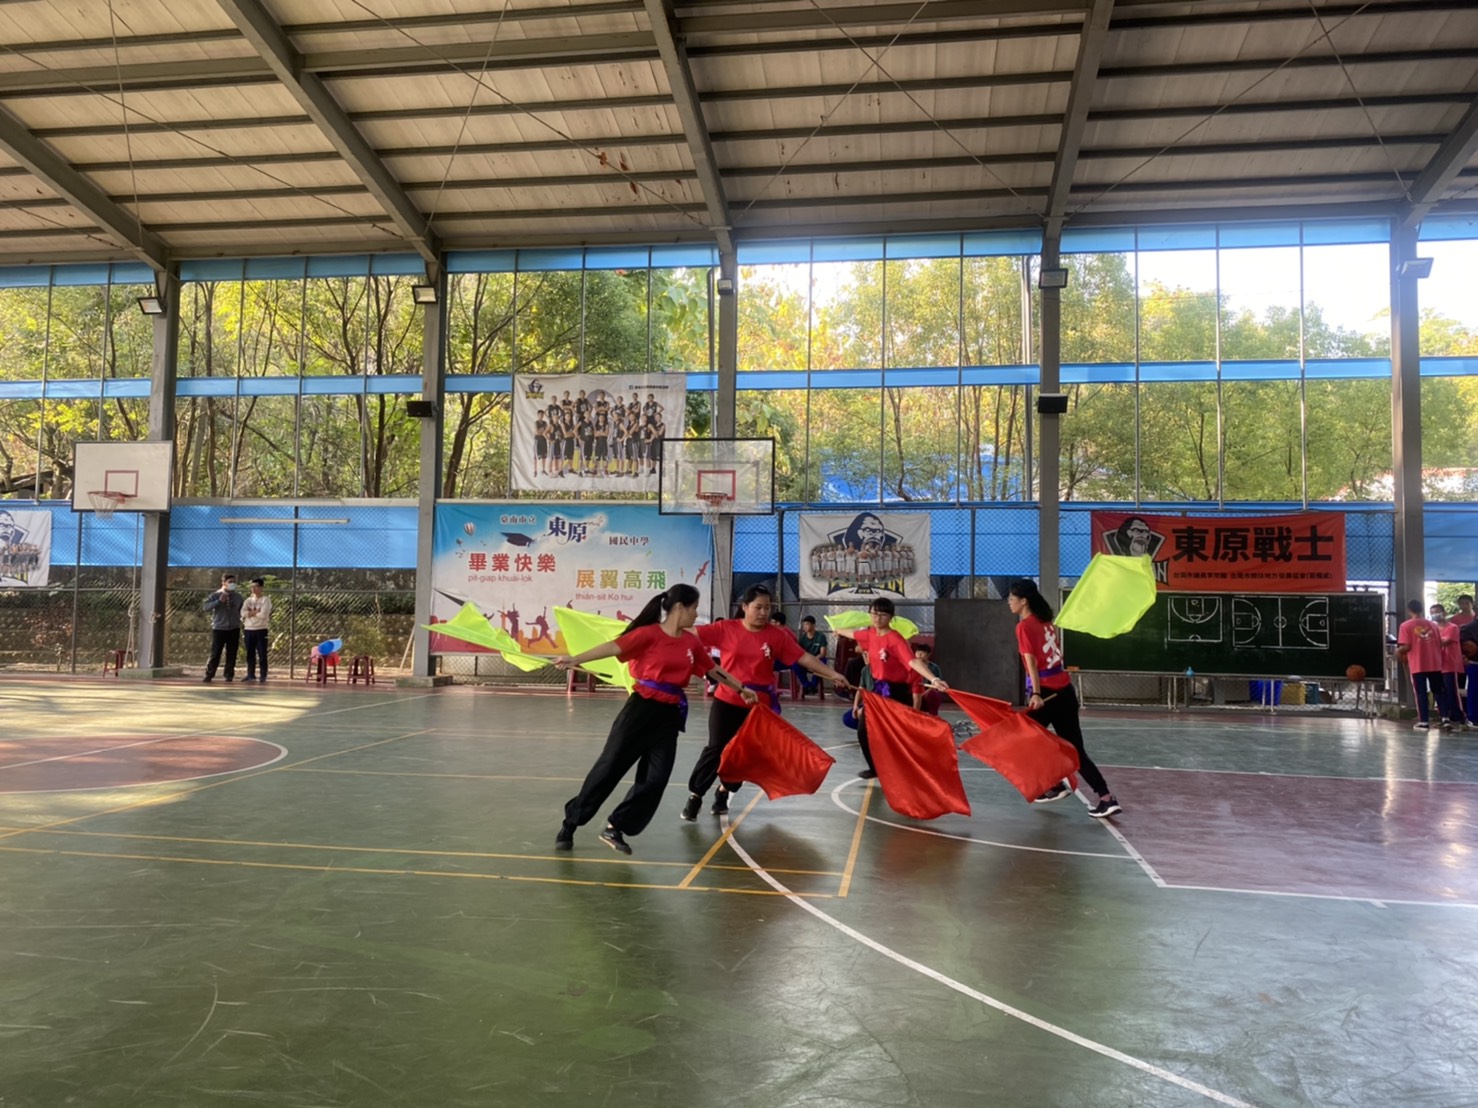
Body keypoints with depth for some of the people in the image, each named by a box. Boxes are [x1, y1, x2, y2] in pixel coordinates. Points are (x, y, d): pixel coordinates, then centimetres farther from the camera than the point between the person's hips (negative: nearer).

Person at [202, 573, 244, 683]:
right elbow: (205, 607, -13)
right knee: (215, 654, -3)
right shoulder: (215, 595, -2)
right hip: (219, 629, -2)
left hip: (234, 629, 2)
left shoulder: (238, 597, 6)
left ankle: (229, 675, 17)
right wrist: (219, 601, -20)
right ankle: (209, 675, 8)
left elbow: (241, 612, 14)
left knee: (232, 654, 5)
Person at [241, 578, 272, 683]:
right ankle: (251, 674, 18)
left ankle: (263, 675, 2)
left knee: (262, 654, -2)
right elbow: (243, 613, -2)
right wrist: (256, 612, -12)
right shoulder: (248, 600, 12)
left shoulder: (266, 599, -4)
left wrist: (250, 613, -5)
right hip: (248, 630, 5)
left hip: (260, 630, -5)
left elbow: (263, 614, -17)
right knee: (250, 654, 11)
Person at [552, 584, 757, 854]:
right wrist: (575, 660, -32)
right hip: (642, 708, -5)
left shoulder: (691, 642, 7)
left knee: (655, 779, 2)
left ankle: (615, 829, 17)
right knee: (609, 767, 1)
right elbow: (613, 647, -21)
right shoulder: (649, 634, -10)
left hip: (670, 716, 6)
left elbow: (714, 669, 21)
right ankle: (569, 824, 15)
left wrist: (741, 689, 31)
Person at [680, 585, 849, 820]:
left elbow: (804, 658, -5)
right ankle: (694, 796, 13)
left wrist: (833, 674, -9)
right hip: (726, 701, -2)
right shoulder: (726, 628, -8)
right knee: (716, 749, -3)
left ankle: (723, 792, 32)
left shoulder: (777, 635, -5)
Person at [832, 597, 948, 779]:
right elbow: (853, 634, 25)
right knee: (864, 730, 14)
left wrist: (933, 679, -52)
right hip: (878, 689, 8)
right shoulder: (870, 634, 1)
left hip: (896, 691, -8)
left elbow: (912, 661, -37)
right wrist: (839, 630, 46)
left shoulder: (895, 639, -23)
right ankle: (876, 768, 32)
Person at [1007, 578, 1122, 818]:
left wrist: (1036, 694, -26)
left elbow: (1031, 662, -18)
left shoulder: (1024, 626, -8)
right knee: (1075, 750, 8)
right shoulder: (1046, 621, 15)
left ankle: (1055, 786, 16)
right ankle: (1107, 798, 2)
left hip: (1046, 692, -8)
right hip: (1065, 689, 8)